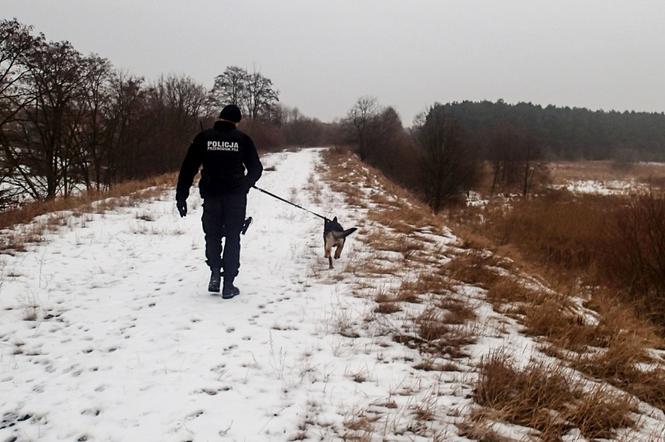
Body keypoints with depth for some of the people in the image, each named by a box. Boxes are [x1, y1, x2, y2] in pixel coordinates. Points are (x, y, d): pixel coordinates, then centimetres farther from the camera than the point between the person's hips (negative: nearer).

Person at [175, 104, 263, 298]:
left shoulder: (203, 138, 0)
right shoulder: (242, 139, -1)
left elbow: (188, 168, -3)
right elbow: (256, 168, 5)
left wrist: (181, 195, 2)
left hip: (212, 195, 1)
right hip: (236, 197, 0)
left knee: (212, 235, 19)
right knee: (233, 238, 8)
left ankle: (215, 272, 1)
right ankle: (228, 285, 6)